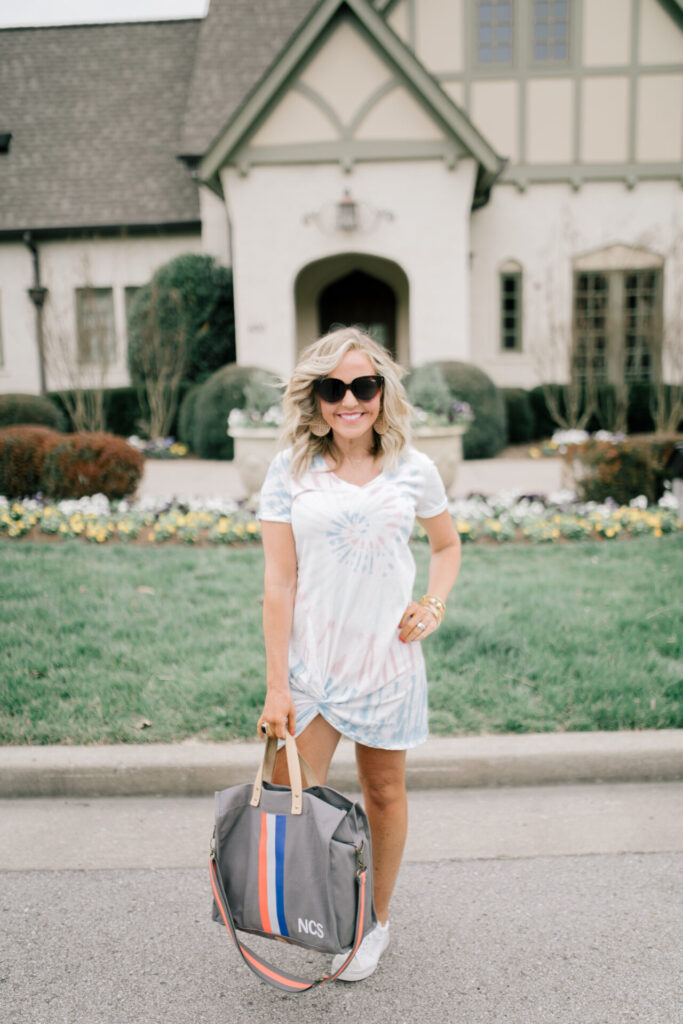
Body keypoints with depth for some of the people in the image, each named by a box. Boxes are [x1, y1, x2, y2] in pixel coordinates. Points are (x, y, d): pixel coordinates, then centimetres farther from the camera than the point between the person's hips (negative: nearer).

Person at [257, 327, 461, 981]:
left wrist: (434, 603, -4)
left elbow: (447, 545, 15)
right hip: (308, 662, -1)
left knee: (383, 792, 16)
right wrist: (276, 687, -8)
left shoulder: (413, 471, -2)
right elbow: (278, 583, -7)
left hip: (387, 661, 1)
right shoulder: (290, 471, -6)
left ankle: (375, 921, 41)